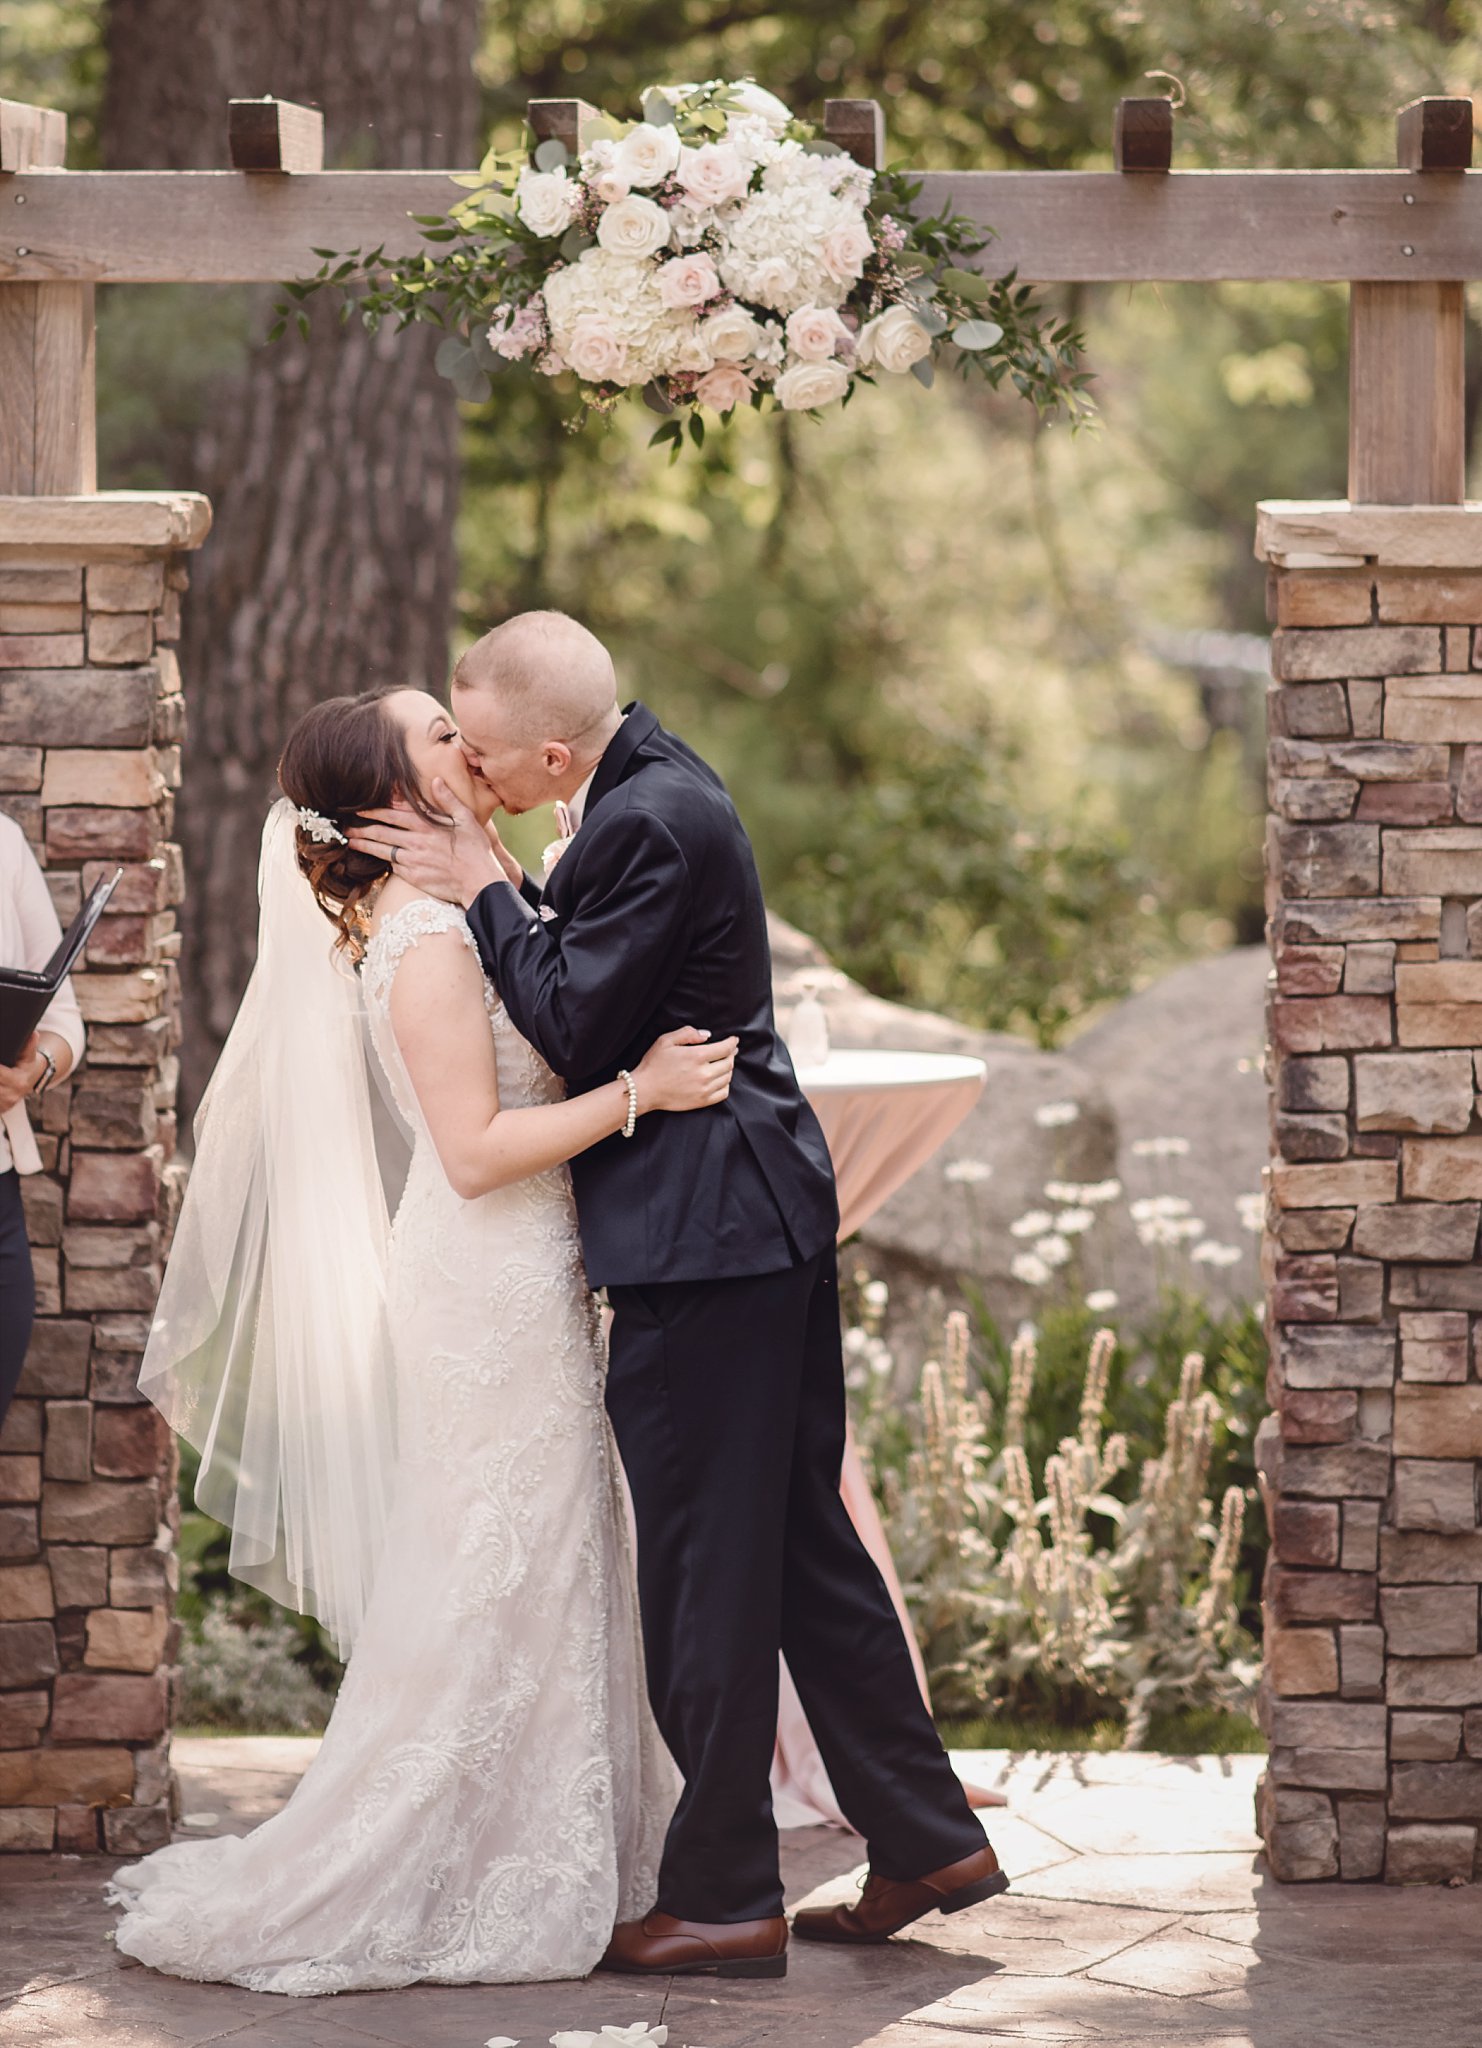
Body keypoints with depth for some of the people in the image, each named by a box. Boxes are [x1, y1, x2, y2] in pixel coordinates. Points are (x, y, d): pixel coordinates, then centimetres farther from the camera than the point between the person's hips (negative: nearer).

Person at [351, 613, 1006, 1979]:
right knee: (800, 1537, 15)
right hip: (765, 1214, 10)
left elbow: (576, 1029, -19)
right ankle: (926, 1840, 20)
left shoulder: (650, 822, -20)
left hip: (704, 1241, -10)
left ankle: (724, 1897, 4)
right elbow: (590, 975, 16)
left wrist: (484, 890, -10)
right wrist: (501, 890, 4)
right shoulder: (656, 785, 12)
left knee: (703, 1567, -3)